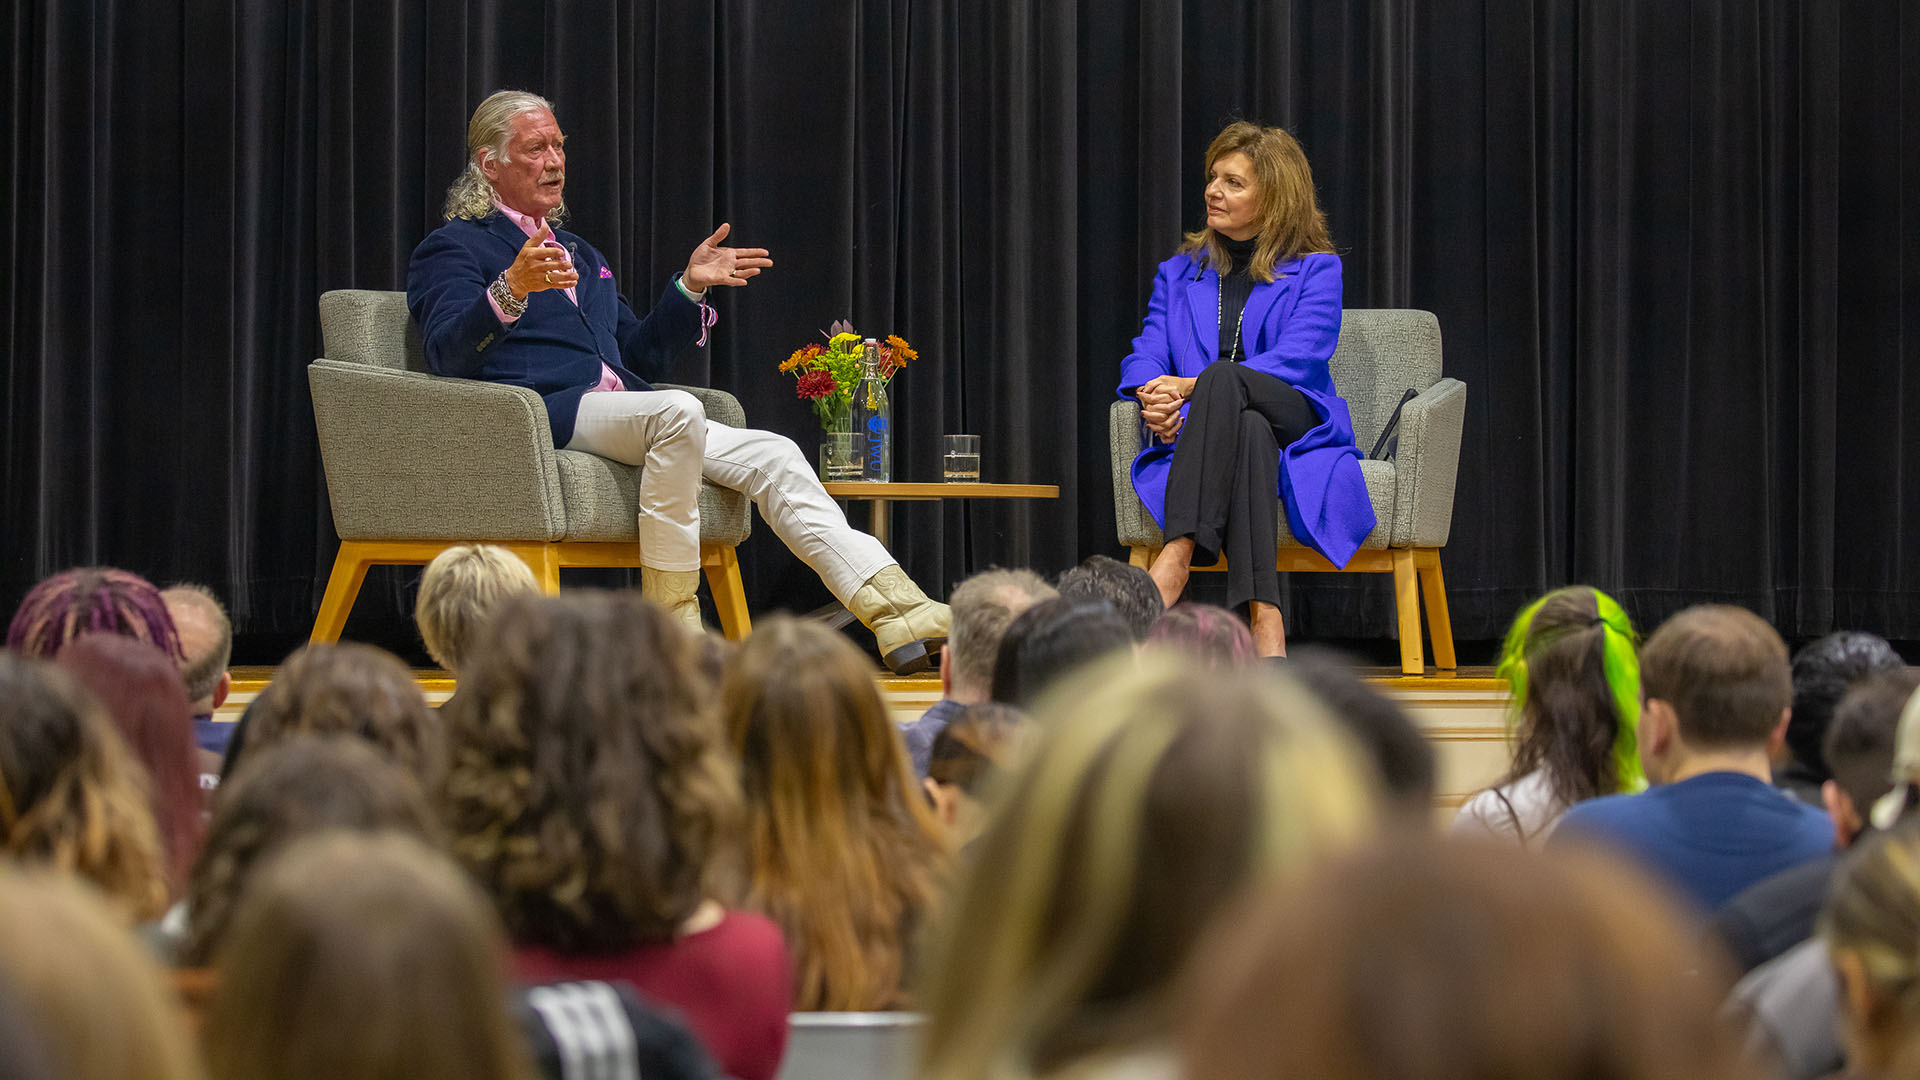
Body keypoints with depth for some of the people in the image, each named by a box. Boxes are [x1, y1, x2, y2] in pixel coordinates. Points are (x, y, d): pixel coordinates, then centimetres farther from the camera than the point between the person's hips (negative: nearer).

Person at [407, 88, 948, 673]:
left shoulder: (580, 254, 31)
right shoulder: (451, 248, 6)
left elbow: (640, 357, 29)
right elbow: (450, 355, -13)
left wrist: (690, 288, 16)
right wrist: (510, 291, -30)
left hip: (623, 414, 7)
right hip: (541, 414, -7)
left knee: (773, 455, -12)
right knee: (676, 411, -34)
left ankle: (895, 609, -23)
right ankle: (672, 624, -31)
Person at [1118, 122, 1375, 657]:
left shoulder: (1315, 271, 9)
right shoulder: (1179, 273, 22)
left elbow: (1297, 361, -8)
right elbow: (1146, 356, 10)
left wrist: (1193, 386, -20)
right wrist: (1152, 400, -17)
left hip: (1296, 428, -2)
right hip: (1201, 437, 2)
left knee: (1224, 379, -37)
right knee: (1249, 433, -39)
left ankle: (1178, 555, -52)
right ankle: (1263, 619, -59)